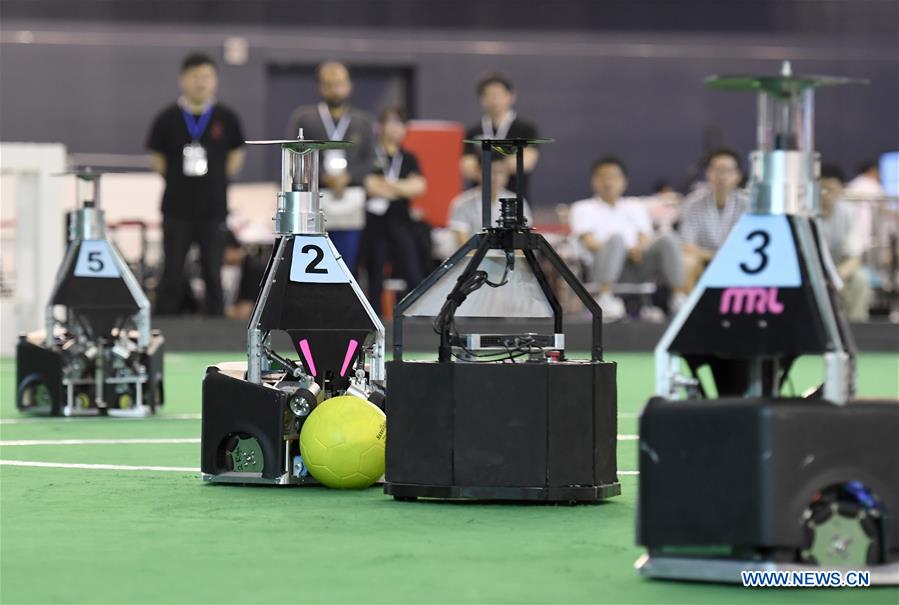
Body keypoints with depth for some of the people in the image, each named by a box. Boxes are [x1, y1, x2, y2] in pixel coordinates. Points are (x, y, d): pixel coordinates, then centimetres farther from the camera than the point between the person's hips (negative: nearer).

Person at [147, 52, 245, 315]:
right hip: (177, 210, -1)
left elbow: (236, 155, 11)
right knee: (172, 274, 2)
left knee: (213, 274, 6)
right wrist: (177, 183, 3)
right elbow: (158, 159, 7)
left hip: (213, 208, 1)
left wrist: (218, 182, 6)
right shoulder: (168, 119, -1)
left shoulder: (225, 118, 1)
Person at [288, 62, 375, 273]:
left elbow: (370, 160, 6)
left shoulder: (363, 121, 13)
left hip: (349, 203, 2)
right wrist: (324, 177, -13)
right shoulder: (303, 118, 6)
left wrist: (348, 177, -11)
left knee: (345, 268, 1)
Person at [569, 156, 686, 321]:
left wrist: (639, 247, -14)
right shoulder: (582, 208, 15)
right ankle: (604, 298, -52)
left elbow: (646, 238, 13)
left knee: (667, 239, -22)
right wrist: (626, 251, -17)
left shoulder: (635, 207, 28)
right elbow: (590, 242, -1)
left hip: (637, 266, 3)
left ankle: (679, 297, -34)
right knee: (616, 238, -35)